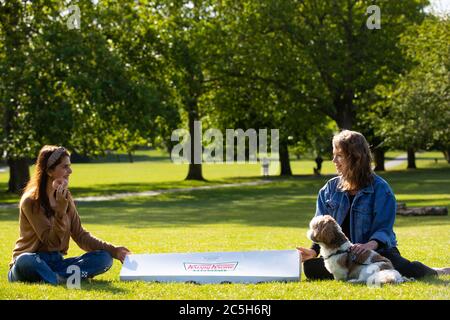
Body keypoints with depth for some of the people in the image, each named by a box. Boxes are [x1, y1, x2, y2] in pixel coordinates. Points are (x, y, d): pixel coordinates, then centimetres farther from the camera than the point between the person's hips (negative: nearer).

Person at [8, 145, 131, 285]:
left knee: (104, 258, -15)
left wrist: (113, 250, -4)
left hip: (56, 263, 6)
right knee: (25, 260, -41)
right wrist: (60, 211, -30)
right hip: (33, 263, -6)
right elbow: (52, 242, -17)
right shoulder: (31, 201, -12)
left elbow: (80, 236, 6)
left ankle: (58, 278, -28)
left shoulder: (65, 197, 7)